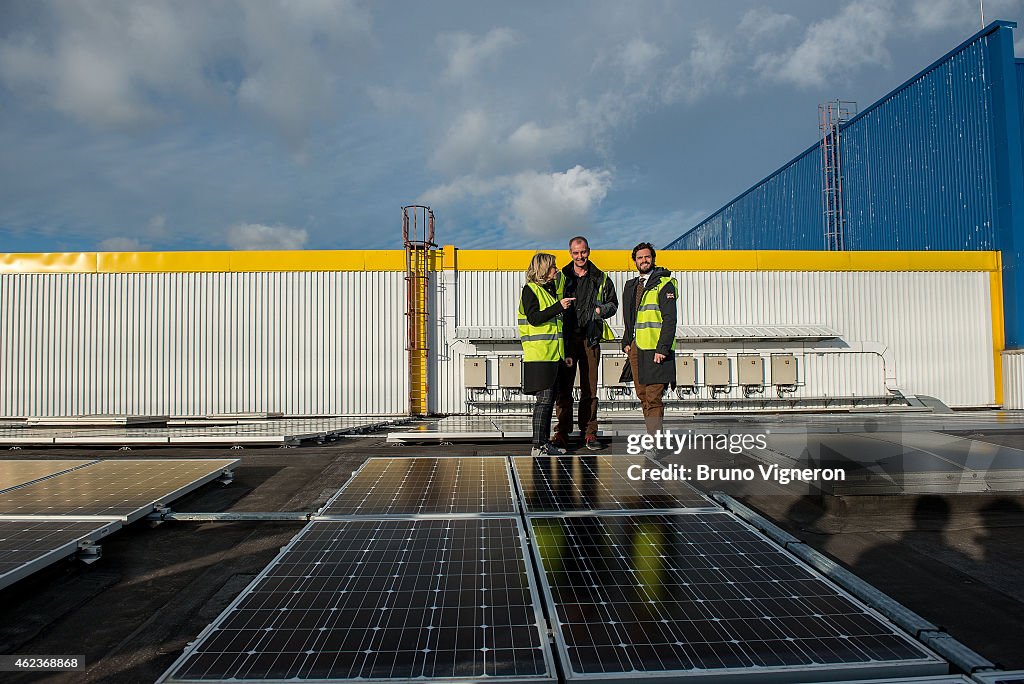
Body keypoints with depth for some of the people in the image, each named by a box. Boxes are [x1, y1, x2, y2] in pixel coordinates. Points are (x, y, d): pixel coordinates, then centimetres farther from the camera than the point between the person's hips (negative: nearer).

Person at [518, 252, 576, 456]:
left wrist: (565, 353, 20)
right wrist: (559, 306, -19)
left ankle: (545, 443, 15)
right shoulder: (530, 290, -4)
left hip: (554, 354, 8)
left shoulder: (552, 289, 21)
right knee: (544, 399, -10)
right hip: (539, 354, -8)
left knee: (550, 399, 9)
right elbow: (534, 318, -17)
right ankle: (537, 446, -7)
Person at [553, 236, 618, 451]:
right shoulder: (561, 277, 9)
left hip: (590, 338, 1)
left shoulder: (601, 279, 10)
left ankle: (589, 432, 12)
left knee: (590, 389, 3)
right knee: (563, 387, -1)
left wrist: (601, 310, -5)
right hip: (566, 338, 0)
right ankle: (562, 432, 7)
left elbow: (613, 304, 15)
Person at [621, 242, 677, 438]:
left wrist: (662, 348, -18)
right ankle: (653, 435, 20)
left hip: (655, 350, -7)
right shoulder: (631, 286, 17)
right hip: (636, 348, 7)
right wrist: (626, 342, 13)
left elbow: (669, 319, -12)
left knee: (653, 398, -9)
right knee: (642, 395, 10)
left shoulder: (664, 284, -4)